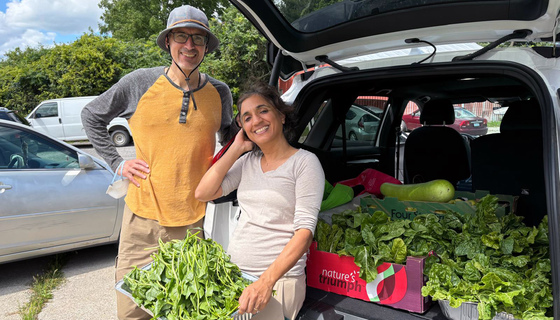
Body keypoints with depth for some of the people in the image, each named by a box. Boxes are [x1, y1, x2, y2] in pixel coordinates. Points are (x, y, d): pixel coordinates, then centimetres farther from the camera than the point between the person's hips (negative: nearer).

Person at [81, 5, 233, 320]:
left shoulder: (220, 93, 2)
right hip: (143, 215, 0)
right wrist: (117, 163, 3)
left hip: (195, 220, 1)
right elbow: (92, 116, 11)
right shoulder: (140, 83, -3)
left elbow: (230, 136, 21)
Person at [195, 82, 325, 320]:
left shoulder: (304, 162, -7)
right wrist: (236, 149, 1)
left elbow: (305, 231, -15)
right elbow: (202, 193, 3)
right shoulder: (248, 161, 9)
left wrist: (266, 282, -24)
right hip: (233, 274, 5)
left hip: (278, 281, -4)